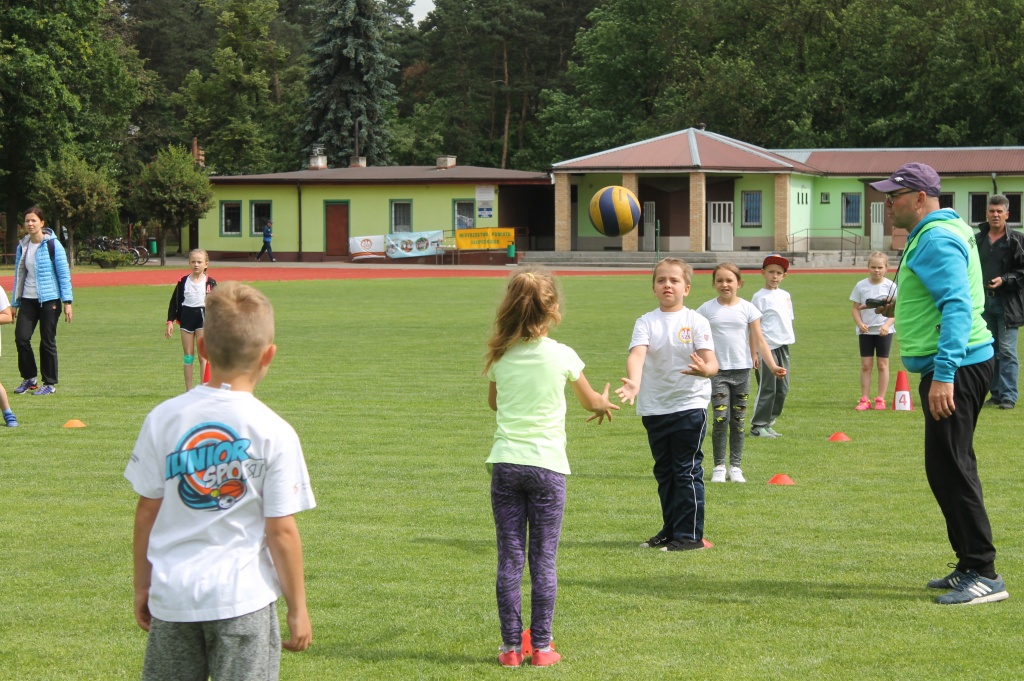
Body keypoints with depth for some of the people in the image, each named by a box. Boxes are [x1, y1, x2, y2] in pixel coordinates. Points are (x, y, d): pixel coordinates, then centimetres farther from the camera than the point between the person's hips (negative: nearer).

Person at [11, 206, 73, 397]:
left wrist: (67, 302, -11)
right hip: (28, 300, 4)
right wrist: (15, 304, 15)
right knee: (21, 337, -7)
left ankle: (50, 384, 11)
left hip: (49, 300, -4)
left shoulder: (52, 245, -6)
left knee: (47, 342, -1)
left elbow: (64, 274, -6)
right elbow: (19, 276, 16)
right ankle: (29, 378, 9)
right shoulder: (22, 246, 9)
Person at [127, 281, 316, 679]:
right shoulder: (274, 433, -8)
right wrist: (297, 607, 3)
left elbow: (146, 511, 5)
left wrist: (142, 586, 16)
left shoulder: (163, 419, 0)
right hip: (243, 595, -3)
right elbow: (281, 531, -6)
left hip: (172, 592, 3)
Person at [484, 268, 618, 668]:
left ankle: (511, 646, 7)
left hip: (506, 463, 2)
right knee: (543, 560, 4)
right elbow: (590, 402, 12)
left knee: (509, 559, 5)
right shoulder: (562, 356, -4)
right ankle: (541, 647, 7)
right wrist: (605, 403, 34)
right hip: (547, 466, -2)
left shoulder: (501, 357, 2)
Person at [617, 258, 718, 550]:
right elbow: (637, 354, -17)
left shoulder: (696, 321, -4)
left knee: (687, 471, -4)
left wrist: (704, 369, -39)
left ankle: (690, 535, 2)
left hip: (690, 405, -4)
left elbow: (712, 363, -14)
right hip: (654, 408, 4)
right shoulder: (646, 322, 1)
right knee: (664, 472, 14)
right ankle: (670, 530, 25)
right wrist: (633, 383, -37)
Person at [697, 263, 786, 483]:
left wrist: (772, 366, -9)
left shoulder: (748, 309, 3)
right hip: (717, 370, -1)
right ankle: (719, 467, 0)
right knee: (720, 419, -10)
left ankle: (736, 466, 15)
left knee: (738, 421, 6)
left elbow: (759, 341, 1)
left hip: (742, 370, 1)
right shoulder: (707, 309, 2)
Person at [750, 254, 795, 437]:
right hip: (767, 347, -7)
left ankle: (769, 422, 17)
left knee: (783, 389, 8)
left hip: (783, 346, 7)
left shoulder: (785, 295, 14)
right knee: (767, 388, -5)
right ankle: (758, 425, 3)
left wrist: (789, 341, 15)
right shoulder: (760, 296, -6)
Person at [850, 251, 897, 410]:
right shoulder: (861, 285, 1)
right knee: (865, 365, 2)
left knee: (882, 364, 4)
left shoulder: (891, 286, -3)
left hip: (884, 331, -1)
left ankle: (880, 399, 9)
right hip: (865, 331, 1)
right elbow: (856, 308, 3)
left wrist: (887, 325, -20)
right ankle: (864, 399, 4)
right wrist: (860, 324, -14)